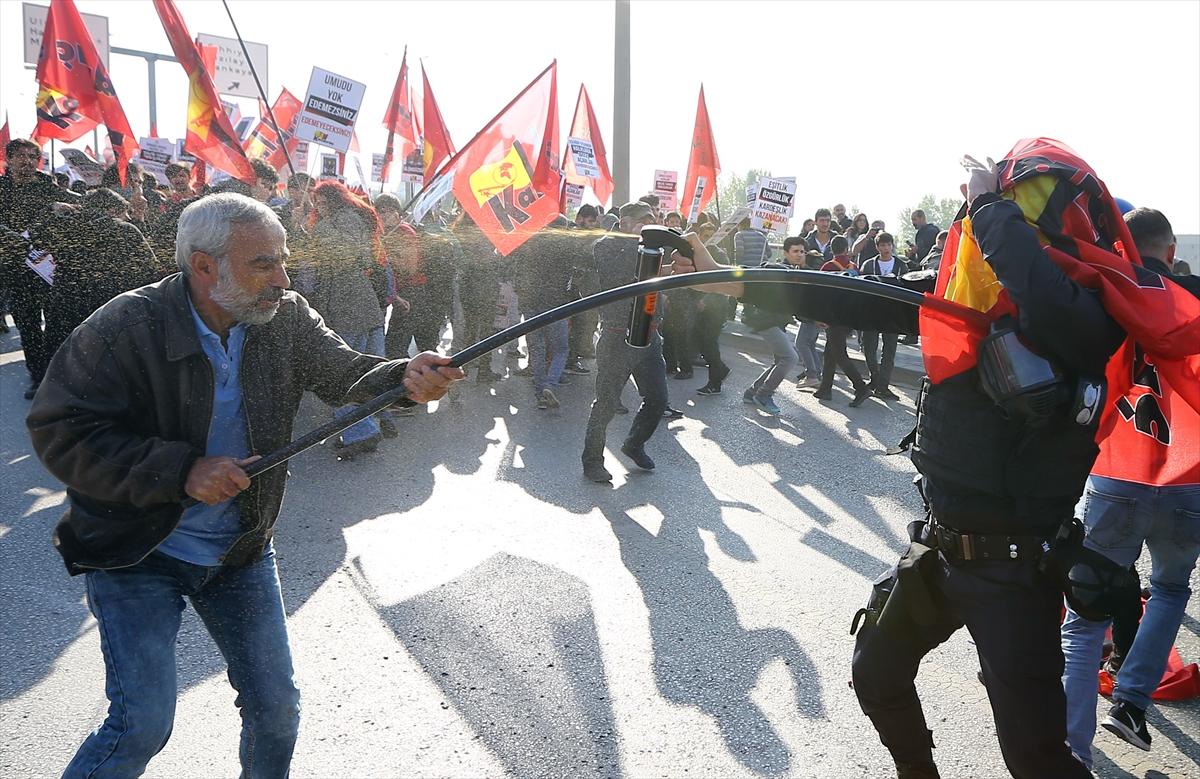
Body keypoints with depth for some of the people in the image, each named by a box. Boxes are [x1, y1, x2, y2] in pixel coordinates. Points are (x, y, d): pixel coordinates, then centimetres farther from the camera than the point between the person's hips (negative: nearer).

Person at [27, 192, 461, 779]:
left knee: (276, 709, 10)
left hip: (241, 551, 4)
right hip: (135, 549, -4)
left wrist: (406, 377, -33)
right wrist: (180, 470, -28)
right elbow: (59, 433, -19)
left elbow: (348, 374, -10)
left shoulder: (286, 317, -7)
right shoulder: (126, 327, -20)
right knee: (142, 726, -6)